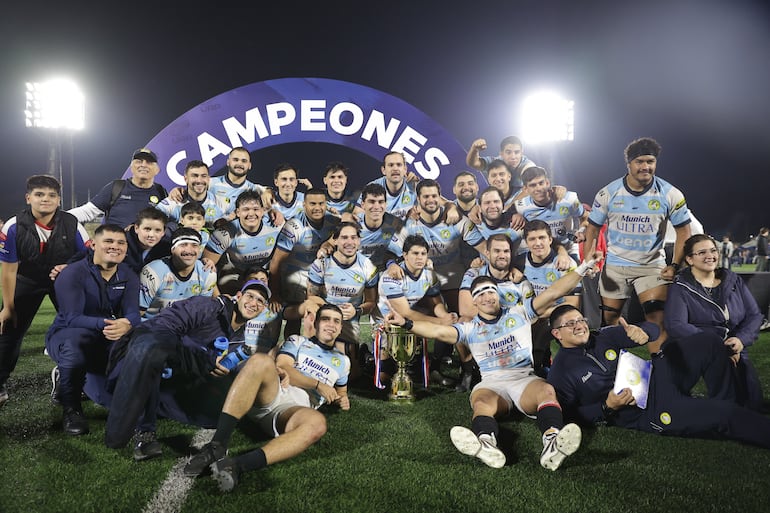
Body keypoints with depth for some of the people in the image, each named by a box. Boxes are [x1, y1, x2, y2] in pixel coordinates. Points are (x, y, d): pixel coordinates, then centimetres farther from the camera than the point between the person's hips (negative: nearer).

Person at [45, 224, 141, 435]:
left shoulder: (129, 277, -1)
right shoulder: (72, 273, -15)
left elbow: (133, 314, -14)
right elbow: (72, 318, -26)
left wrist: (126, 325, -40)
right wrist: (106, 323, -45)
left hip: (107, 343, 5)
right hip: (66, 336, -4)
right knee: (76, 339, -39)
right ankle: (71, 409, -17)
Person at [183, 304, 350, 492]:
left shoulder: (342, 361, 31)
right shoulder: (298, 342, 24)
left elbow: (341, 393, 41)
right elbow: (282, 367, 6)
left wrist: (342, 400, 16)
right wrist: (318, 384, 1)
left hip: (298, 407, 1)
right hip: (273, 393, 0)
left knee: (317, 423, -39)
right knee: (261, 361, -36)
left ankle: (238, 465, -51)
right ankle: (216, 447, -40)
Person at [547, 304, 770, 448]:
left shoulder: (603, 337, 9)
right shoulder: (560, 373, -7)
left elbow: (652, 329, 10)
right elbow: (572, 416, -10)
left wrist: (642, 332, -15)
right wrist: (607, 408, -21)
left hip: (657, 379, 7)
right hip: (647, 413, -7)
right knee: (725, 415, -21)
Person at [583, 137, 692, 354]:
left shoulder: (671, 195, -7)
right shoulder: (608, 193, -6)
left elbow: (683, 232, 1)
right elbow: (593, 228, 1)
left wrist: (674, 266, -8)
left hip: (652, 265, -1)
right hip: (614, 265, 1)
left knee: (657, 319, -14)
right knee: (608, 319, 9)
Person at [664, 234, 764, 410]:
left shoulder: (733, 281, 15)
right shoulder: (680, 288, 0)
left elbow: (755, 315, 12)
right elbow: (676, 326, -14)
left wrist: (741, 339, -10)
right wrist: (720, 348, -23)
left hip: (734, 352, 4)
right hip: (695, 349, -4)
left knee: (751, 401, -20)